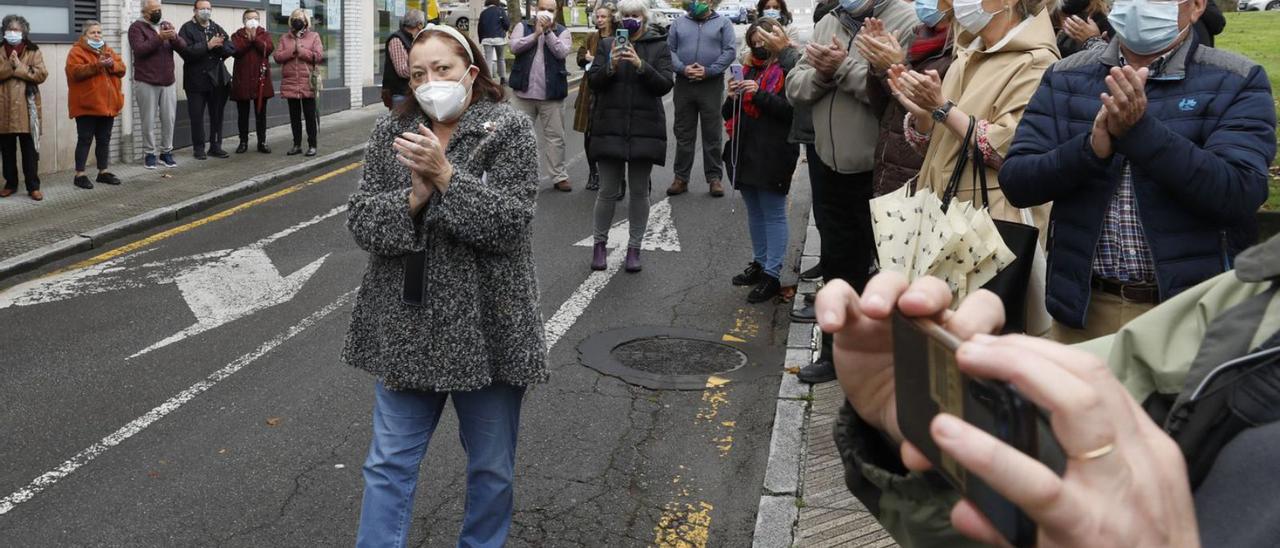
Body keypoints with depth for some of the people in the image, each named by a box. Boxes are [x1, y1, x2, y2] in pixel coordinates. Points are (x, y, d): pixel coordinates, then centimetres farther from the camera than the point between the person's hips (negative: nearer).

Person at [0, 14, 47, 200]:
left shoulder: (33, 51, 5)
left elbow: (41, 74, -6)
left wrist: (20, 67, -15)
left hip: (26, 106, -2)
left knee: (29, 149, -2)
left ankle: (33, 186, 2)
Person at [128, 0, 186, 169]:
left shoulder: (166, 25, 12)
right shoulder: (137, 27, -3)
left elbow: (183, 47, 4)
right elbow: (139, 49, -18)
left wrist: (175, 37, -18)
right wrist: (159, 38, -26)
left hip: (168, 82, 4)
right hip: (146, 83, -4)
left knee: (169, 119, 6)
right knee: (149, 121, 1)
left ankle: (166, 152, 16)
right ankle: (149, 153, 10)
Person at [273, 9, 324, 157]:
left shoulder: (314, 36, 4)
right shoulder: (284, 38, 12)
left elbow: (319, 56, -8)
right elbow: (277, 56, 1)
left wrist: (301, 50, -12)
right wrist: (292, 50, -12)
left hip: (308, 83, -3)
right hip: (290, 84, 3)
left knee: (310, 115, 0)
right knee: (294, 116, 8)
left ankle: (312, 145, 5)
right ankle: (297, 145, 15)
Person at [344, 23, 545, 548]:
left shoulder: (508, 129, -7)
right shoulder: (391, 131, 3)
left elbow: (508, 220, -17)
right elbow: (361, 220, -3)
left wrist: (445, 175, -25)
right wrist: (413, 199, -21)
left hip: (486, 329, -2)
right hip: (405, 328, 2)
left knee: (492, 468, 14)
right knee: (389, 465, 10)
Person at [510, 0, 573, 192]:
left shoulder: (562, 32, 6)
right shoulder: (523, 27, 7)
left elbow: (562, 52, -12)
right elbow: (514, 47, -9)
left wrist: (548, 31, -15)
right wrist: (536, 34, -16)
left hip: (551, 94, -1)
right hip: (524, 91, 1)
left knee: (555, 136, 3)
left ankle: (559, 176, 10)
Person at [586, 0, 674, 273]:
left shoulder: (659, 47, 4)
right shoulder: (607, 44, 7)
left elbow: (665, 85, -7)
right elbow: (593, 82, 0)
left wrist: (641, 65, -21)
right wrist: (611, 66, -18)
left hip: (644, 129, 0)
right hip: (610, 127, 0)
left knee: (639, 191, 5)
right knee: (608, 190, 3)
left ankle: (634, 248, 16)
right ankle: (600, 243, 19)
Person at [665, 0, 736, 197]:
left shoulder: (723, 23, 6)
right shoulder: (679, 23, 12)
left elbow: (730, 51, -3)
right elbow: (669, 49, 6)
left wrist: (709, 71, -13)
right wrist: (683, 68, -12)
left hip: (712, 84, -2)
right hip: (683, 84, 2)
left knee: (712, 133, 1)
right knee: (683, 133, 6)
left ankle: (714, 177, 8)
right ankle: (681, 178, 11)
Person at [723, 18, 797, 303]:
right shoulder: (751, 67, 16)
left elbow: (793, 109, -16)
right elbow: (729, 113, 19)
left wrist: (760, 94, -22)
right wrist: (732, 97, -3)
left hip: (773, 153, -8)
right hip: (746, 150, 8)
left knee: (773, 213, -2)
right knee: (754, 211, 15)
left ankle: (772, 275, 2)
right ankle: (759, 263, 27)